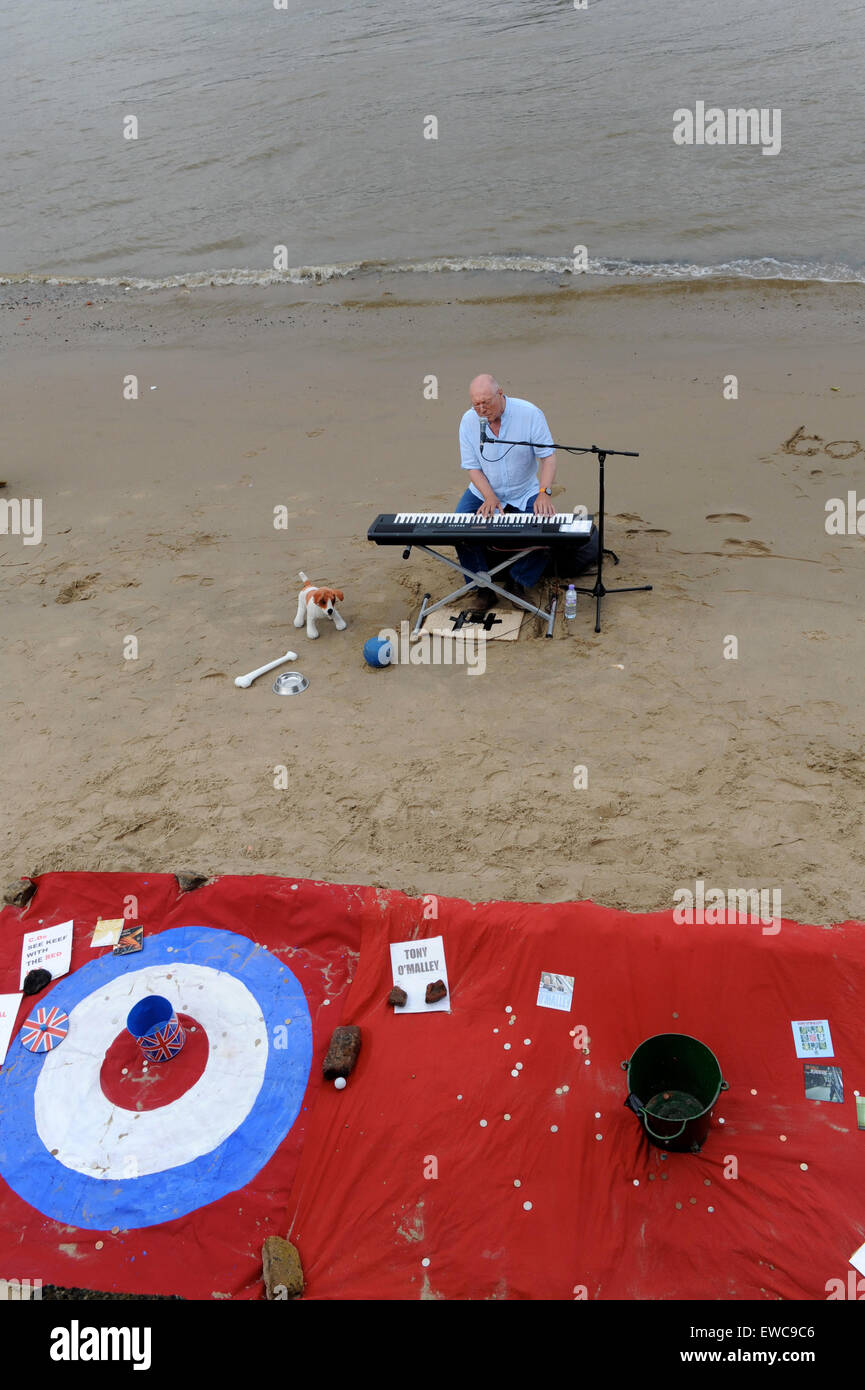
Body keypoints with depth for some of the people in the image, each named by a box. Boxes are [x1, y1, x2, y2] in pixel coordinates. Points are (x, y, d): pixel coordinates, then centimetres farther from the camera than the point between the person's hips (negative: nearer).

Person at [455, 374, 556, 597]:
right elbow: (472, 467, -6)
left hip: (525, 492, -1)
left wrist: (544, 493, -30)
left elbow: (548, 456, -15)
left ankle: (521, 580, 2)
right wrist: (489, 496, -23)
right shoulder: (469, 421, -10)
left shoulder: (529, 414, -17)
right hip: (483, 491, 2)